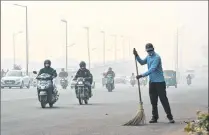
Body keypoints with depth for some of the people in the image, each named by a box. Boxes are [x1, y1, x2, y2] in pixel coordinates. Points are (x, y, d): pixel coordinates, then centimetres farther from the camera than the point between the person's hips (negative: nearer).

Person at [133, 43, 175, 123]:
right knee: (153, 101, 8)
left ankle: (170, 117, -3)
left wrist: (142, 75, -29)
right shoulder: (148, 57, 11)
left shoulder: (156, 57, -16)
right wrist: (136, 56, 6)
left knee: (163, 99, -7)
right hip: (152, 81, 8)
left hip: (159, 81, -8)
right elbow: (142, 62, 21)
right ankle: (155, 117, 13)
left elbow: (152, 69, -24)